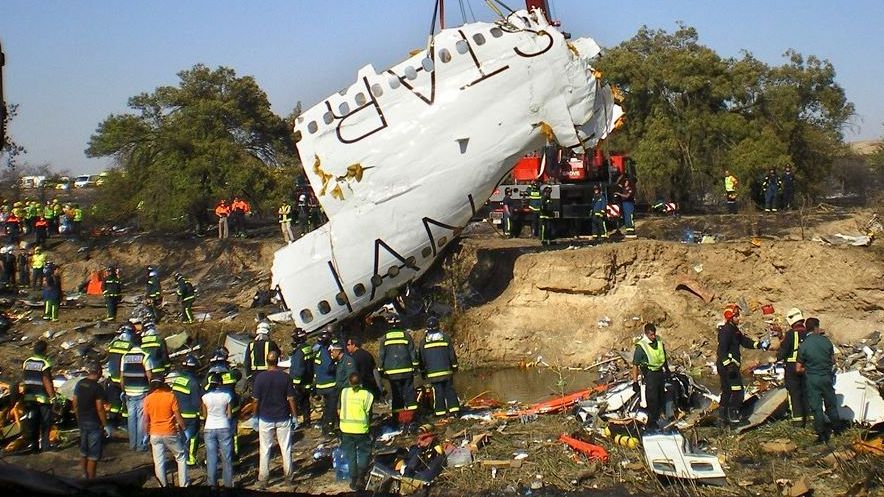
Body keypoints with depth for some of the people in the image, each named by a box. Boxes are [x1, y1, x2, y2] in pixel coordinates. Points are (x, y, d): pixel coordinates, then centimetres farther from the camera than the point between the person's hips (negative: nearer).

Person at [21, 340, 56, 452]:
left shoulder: (26, 362, 3)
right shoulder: (45, 364, -15)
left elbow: (23, 380, 9)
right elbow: (47, 382, -18)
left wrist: (26, 393, 18)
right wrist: (52, 396, -13)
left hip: (29, 397, 5)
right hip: (43, 397, -5)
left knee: (32, 423, 11)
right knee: (45, 423, 6)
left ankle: (34, 445, 15)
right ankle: (45, 445, 7)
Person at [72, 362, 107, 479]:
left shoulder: (79, 384, 3)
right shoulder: (97, 388, -18)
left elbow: (74, 403, 10)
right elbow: (100, 409, -19)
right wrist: (104, 424, -10)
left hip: (82, 421, 7)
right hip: (94, 423, -7)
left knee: (83, 451, 20)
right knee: (93, 455, 1)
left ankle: (85, 476, 29)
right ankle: (91, 480, 5)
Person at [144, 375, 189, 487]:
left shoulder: (148, 399, -2)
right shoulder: (170, 396, -8)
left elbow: (146, 420, 1)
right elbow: (178, 416, -7)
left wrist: (147, 433, 14)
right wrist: (183, 427, 7)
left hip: (155, 435, 2)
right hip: (170, 433, -2)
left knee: (159, 462, 8)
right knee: (181, 457, 12)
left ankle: (163, 485, 12)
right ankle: (184, 484, 10)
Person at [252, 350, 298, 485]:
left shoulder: (260, 377, -10)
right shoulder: (285, 377, -9)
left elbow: (256, 400, -6)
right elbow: (291, 399, -6)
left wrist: (255, 416, 7)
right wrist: (295, 416, 4)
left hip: (265, 418, -1)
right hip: (283, 418, 1)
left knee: (265, 449, 7)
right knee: (286, 447, 12)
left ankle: (263, 477, 10)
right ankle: (288, 474, 19)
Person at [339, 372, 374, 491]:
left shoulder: (344, 392, 1)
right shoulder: (366, 394, -6)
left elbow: (339, 410, 7)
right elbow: (368, 413, -6)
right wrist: (368, 424, 11)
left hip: (346, 428, 2)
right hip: (361, 429, -2)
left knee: (350, 454, 13)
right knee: (364, 452, 14)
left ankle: (353, 481, 17)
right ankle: (360, 477, 0)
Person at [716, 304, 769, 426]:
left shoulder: (734, 330, 16)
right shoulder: (726, 330, -17)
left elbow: (744, 341, 21)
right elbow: (722, 350, -24)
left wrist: (759, 345, 8)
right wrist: (729, 365, -30)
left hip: (728, 366, 11)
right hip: (727, 365, -11)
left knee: (726, 392, 15)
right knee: (737, 390, -9)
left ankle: (722, 417, 20)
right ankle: (733, 416, -7)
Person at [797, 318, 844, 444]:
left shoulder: (803, 346, -14)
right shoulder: (826, 341, -8)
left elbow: (799, 369, -9)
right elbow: (833, 360, 5)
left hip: (812, 379, -2)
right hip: (827, 376, 2)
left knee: (816, 407, 6)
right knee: (831, 403, 20)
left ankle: (822, 435, 8)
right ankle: (836, 427, 35)